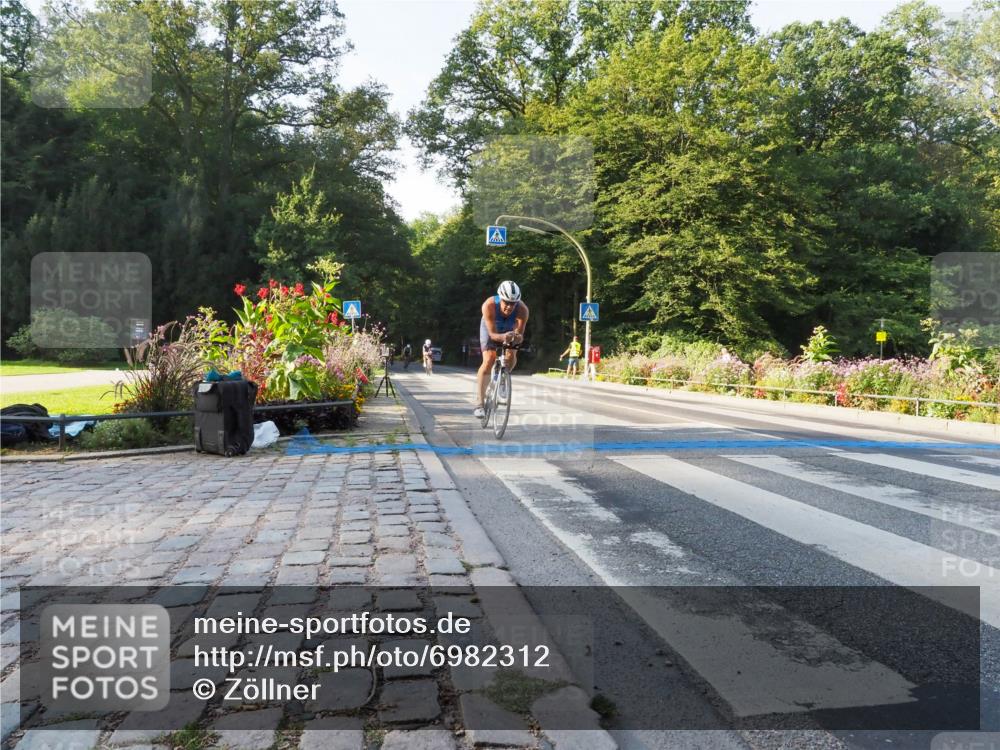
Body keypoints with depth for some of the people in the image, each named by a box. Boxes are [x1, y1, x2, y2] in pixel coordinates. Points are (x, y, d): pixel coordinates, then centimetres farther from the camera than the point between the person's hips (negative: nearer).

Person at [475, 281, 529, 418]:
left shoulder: (522, 309, -35)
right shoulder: (489, 305, -38)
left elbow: (520, 334, -33)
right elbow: (492, 334, -37)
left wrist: (517, 337, -57)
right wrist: (503, 337, -58)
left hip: (510, 330, 2)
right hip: (490, 329, -2)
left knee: (511, 358, -20)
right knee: (489, 361, -20)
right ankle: (480, 403, -16)